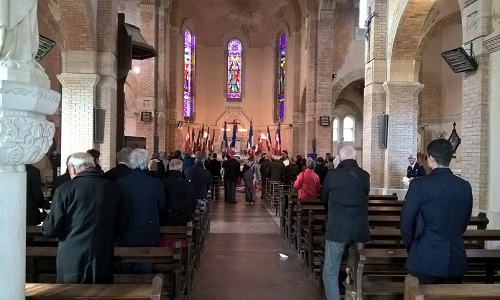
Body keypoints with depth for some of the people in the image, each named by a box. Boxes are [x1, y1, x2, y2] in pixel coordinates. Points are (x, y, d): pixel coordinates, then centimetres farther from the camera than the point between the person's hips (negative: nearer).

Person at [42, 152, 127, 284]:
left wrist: (45, 226, 15)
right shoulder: (112, 188, 0)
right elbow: (121, 224, 7)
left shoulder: (65, 189, -10)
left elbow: (51, 229, -8)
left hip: (71, 264, -3)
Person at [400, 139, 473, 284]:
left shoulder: (419, 184, -13)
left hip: (425, 260, -4)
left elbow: (406, 221, -10)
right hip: (456, 261, 4)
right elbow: (464, 222, 11)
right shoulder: (465, 186, 0)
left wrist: (411, 247, 7)